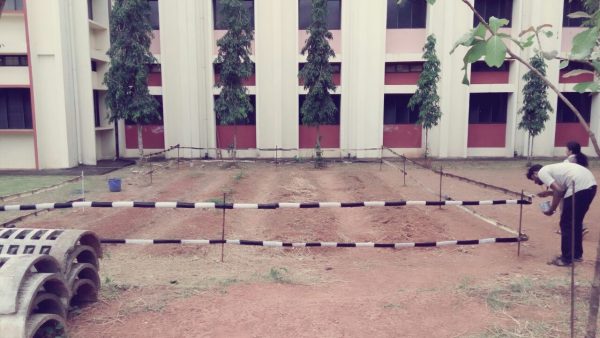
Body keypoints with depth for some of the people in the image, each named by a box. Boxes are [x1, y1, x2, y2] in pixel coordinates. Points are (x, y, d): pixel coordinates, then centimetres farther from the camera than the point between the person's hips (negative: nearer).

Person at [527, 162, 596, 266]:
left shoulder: (542, 172, 4)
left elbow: (558, 191, -8)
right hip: (590, 184, 9)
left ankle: (566, 259, 9)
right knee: (576, 222, 21)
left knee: (566, 224, 3)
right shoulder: (551, 169, 29)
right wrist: (549, 193, 27)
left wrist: (551, 210, 2)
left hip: (580, 186, -9)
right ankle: (577, 254, 31)